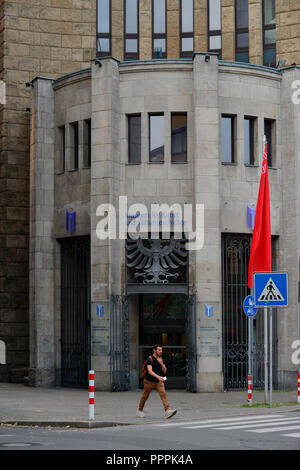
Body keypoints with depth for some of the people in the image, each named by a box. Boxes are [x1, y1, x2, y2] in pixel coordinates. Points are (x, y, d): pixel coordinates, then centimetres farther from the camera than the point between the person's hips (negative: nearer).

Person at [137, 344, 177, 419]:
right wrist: (158, 377, -43)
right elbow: (150, 371, -30)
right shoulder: (150, 359, -17)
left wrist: (161, 363, -16)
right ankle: (140, 411, 33)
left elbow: (164, 371, 2)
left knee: (163, 394, -15)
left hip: (159, 382, 4)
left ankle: (168, 411, -27)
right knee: (145, 396, 11)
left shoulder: (160, 359, 3)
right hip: (149, 381, -4)